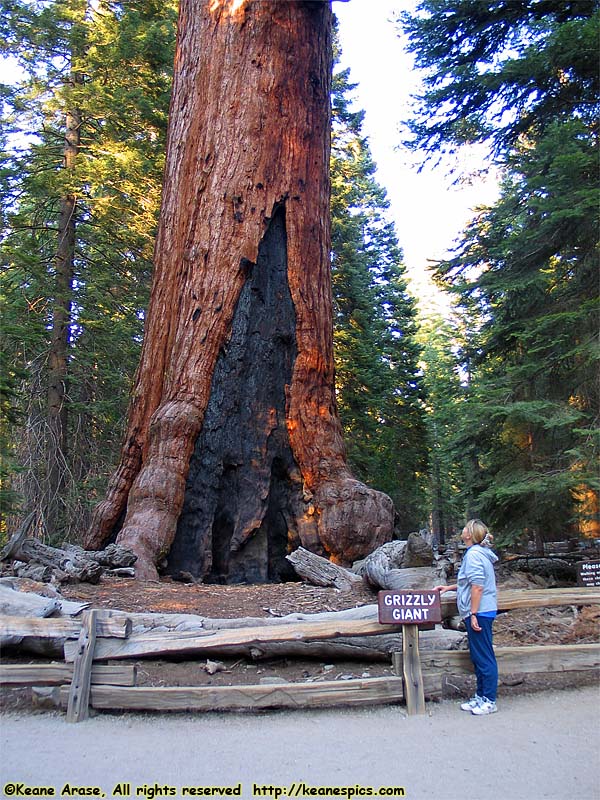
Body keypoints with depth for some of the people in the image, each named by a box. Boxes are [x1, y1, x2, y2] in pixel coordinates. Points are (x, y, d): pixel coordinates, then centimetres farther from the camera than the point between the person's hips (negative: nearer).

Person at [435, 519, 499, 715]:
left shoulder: (474, 554, -17)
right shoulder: (477, 552, 14)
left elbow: (477, 586, -22)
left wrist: (473, 614, -20)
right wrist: (448, 588, 23)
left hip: (479, 612, -10)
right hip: (481, 612, 10)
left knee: (484, 657, -1)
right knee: (478, 657, 16)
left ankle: (490, 701, 8)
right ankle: (481, 696, 25)